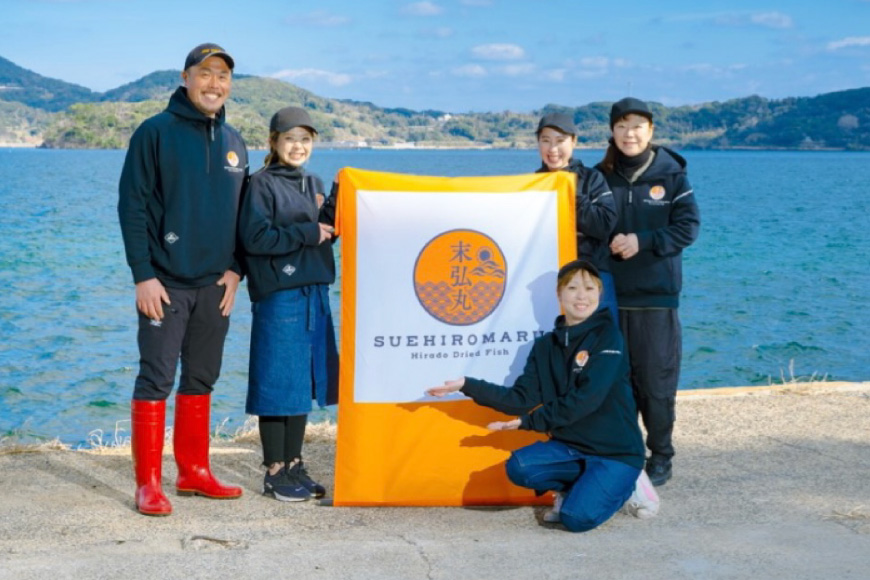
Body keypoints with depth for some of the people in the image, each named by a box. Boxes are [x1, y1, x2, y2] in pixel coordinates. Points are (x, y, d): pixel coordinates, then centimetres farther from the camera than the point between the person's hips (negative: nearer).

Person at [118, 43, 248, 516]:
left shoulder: (233, 142, 11)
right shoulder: (155, 133, -5)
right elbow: (132, 205, -8)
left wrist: (235, 268, 4)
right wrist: (143, 274, -14)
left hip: (215, 285, 5)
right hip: (165, 282, -5)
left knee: (201, 380, 12)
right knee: (156, 379, -3)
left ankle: (194, 471, 23)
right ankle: (148, 483, 4)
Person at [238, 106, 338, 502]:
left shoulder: (313, 184, 16)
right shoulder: (263, 184, -5)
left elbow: (327, 231, 12)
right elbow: (255, 237, -15)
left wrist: (338, 199, -3)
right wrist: (307, 233, -15)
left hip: (314, 292, 7)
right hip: (278, 294, -7)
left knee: (305, 381, 11)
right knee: (278, 383, -2)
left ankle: (294, 465, 21)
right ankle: (275, 472, 7)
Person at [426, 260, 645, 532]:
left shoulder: (607, 336, -9)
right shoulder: (545, 346, 8)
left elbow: (586, 398, -20)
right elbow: (522, 399, 0)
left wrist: (529, 422, -19)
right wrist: (467, 385, -8)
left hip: (616, 450, -5)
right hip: (570, 445, 5)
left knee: (577, 517, -24)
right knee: (519, 467, -22)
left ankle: (621, 483, 8)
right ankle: (579, 483, 6)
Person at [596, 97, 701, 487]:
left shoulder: (670, 174, -1)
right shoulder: (602, 176, 6)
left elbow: (688, 227, -5)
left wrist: (643, 242, -15)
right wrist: (607, 244, -8)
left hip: (656, 294, -2)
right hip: (611, 293, 3)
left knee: (657, 378, 0)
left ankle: (660, 456, 14)